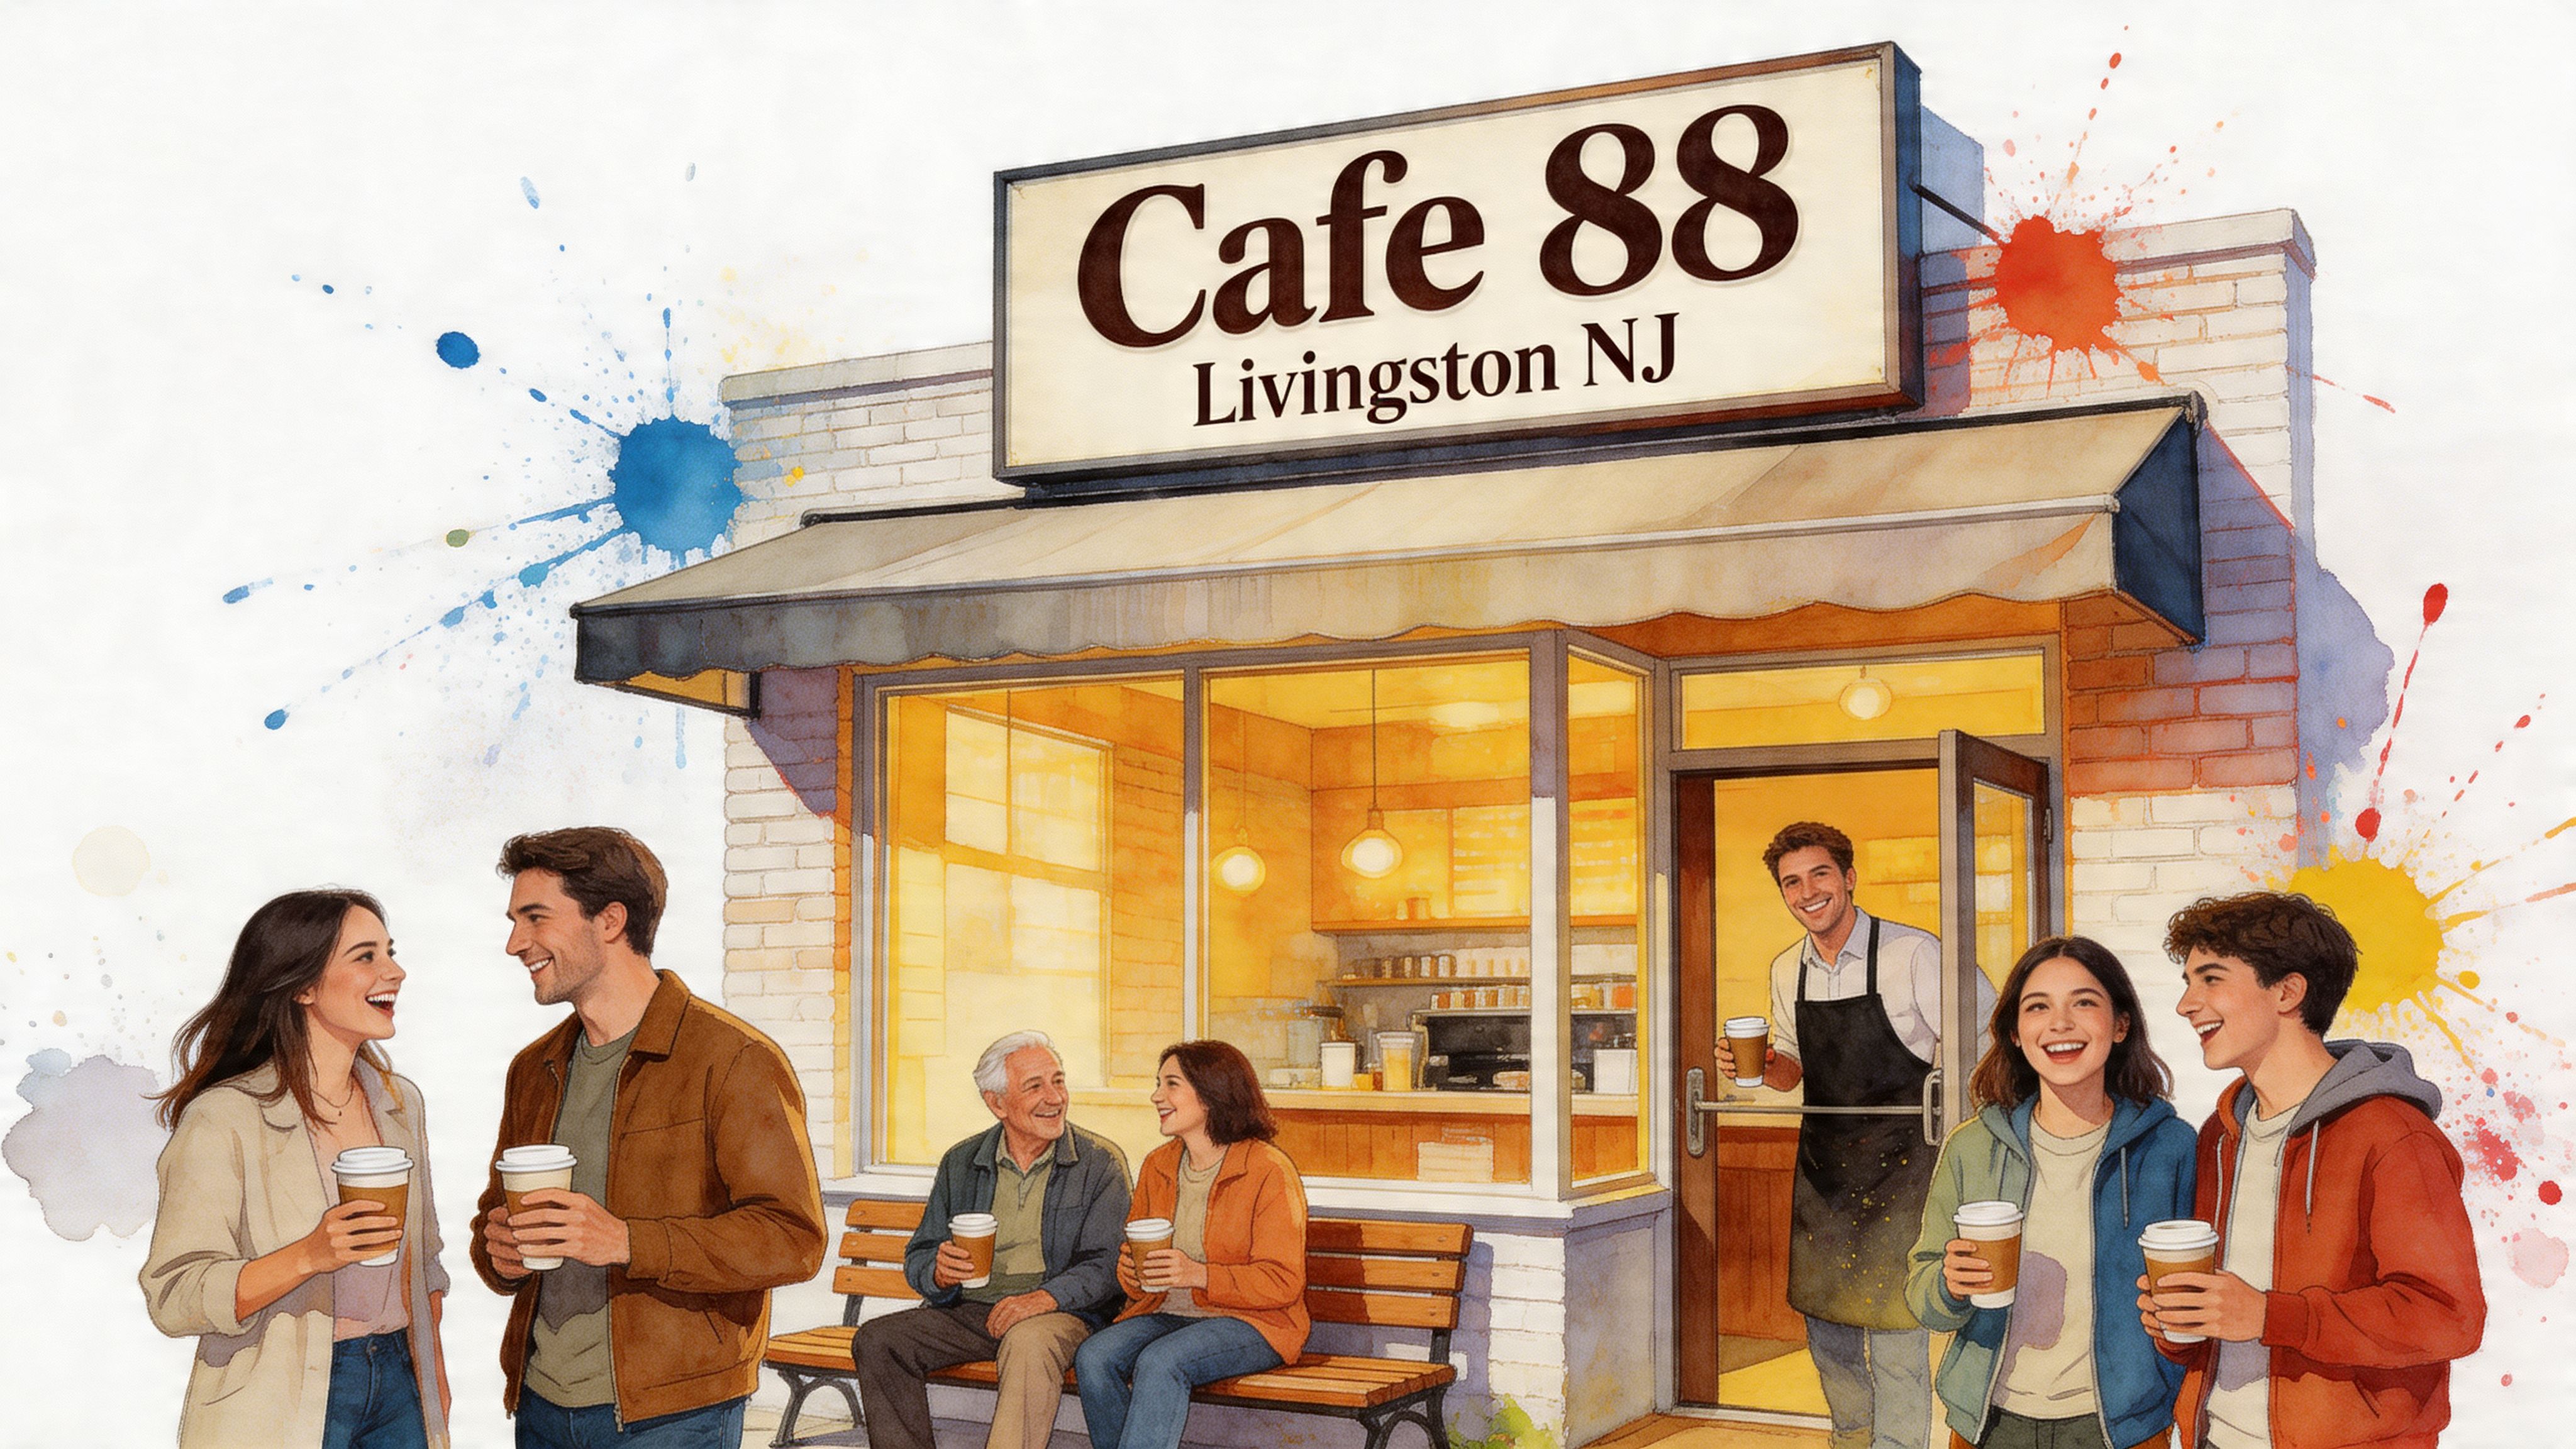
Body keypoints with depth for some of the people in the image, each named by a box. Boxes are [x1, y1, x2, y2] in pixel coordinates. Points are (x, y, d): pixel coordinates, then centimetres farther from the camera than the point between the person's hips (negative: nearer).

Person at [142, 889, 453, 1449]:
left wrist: (435, 1374, 14)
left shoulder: (400, 1102, 6)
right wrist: (310, 1256, -29)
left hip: (397, 1382, 5)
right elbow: (173, 1298, -18)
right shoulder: (224, 1120, -14)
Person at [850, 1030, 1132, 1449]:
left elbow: (1108, 1265, -6)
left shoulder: (1101, 1163, 2)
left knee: (1029, 1342, -37)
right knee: (876, 1341, -18)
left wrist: (1046, 1297, -24)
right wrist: (939, 1271, -11)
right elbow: (919, 1257, 14)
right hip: (965, 1312, 4)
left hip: (1059, 1312, -4)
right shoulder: (960, 1163, 13)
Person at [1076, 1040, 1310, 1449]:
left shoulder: (1270, 1171, -9)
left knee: (1159, 1363, -34)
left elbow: (1283, 1282, -13)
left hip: (1251, 1322, -6)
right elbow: (1132, 1256, 20)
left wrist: (1199, 1275, -24)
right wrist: (1131, 1273, -5)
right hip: (1164, 1315, 6)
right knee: (1093, 1358, -23)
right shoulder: (1157, 1166, 12)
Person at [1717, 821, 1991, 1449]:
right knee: (1824, 1325, 14)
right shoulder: (1787, 971, 6)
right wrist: (1756, 1068, -2)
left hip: (1899, 1163, -6)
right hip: (1822, 1164, 6)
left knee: (1894, 1327, -5)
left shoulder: (1914, 954, -13)